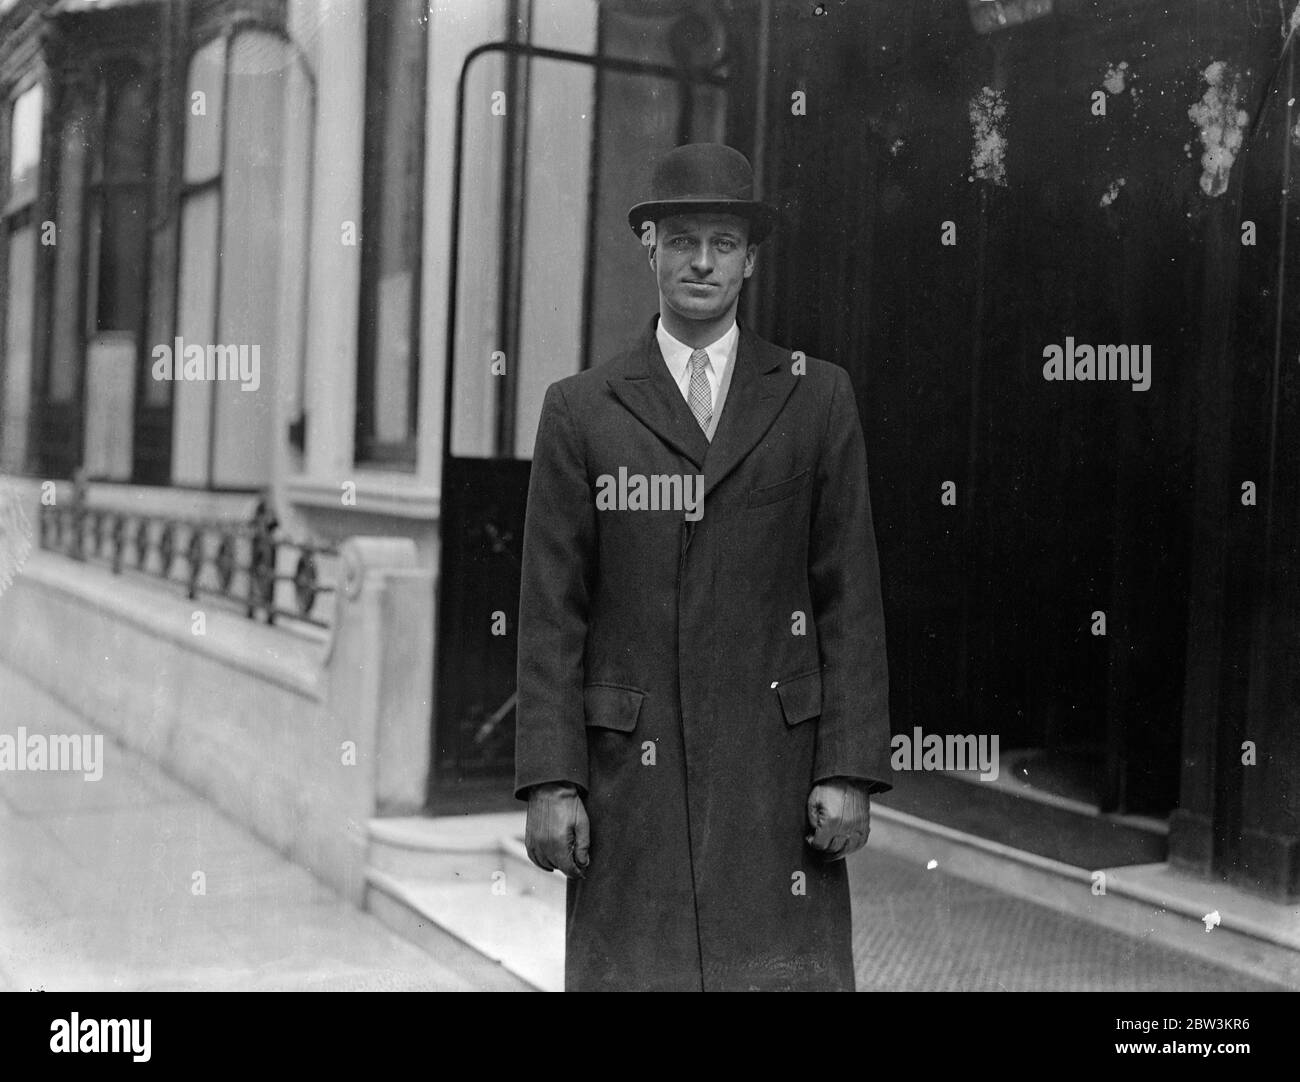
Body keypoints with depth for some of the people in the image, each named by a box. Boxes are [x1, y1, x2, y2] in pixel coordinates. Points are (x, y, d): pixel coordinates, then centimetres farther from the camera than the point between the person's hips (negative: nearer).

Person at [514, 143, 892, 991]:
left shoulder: (817, 397, 8)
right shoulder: (580, 410, 7)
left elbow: (850, 597, 5)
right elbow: (552, 612, 4)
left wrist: (851, 771, -2)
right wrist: (550, 782, -3)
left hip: (775, 764, 0)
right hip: (629, 766, 0)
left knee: (791, 971, -1)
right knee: (629, 970, 1)